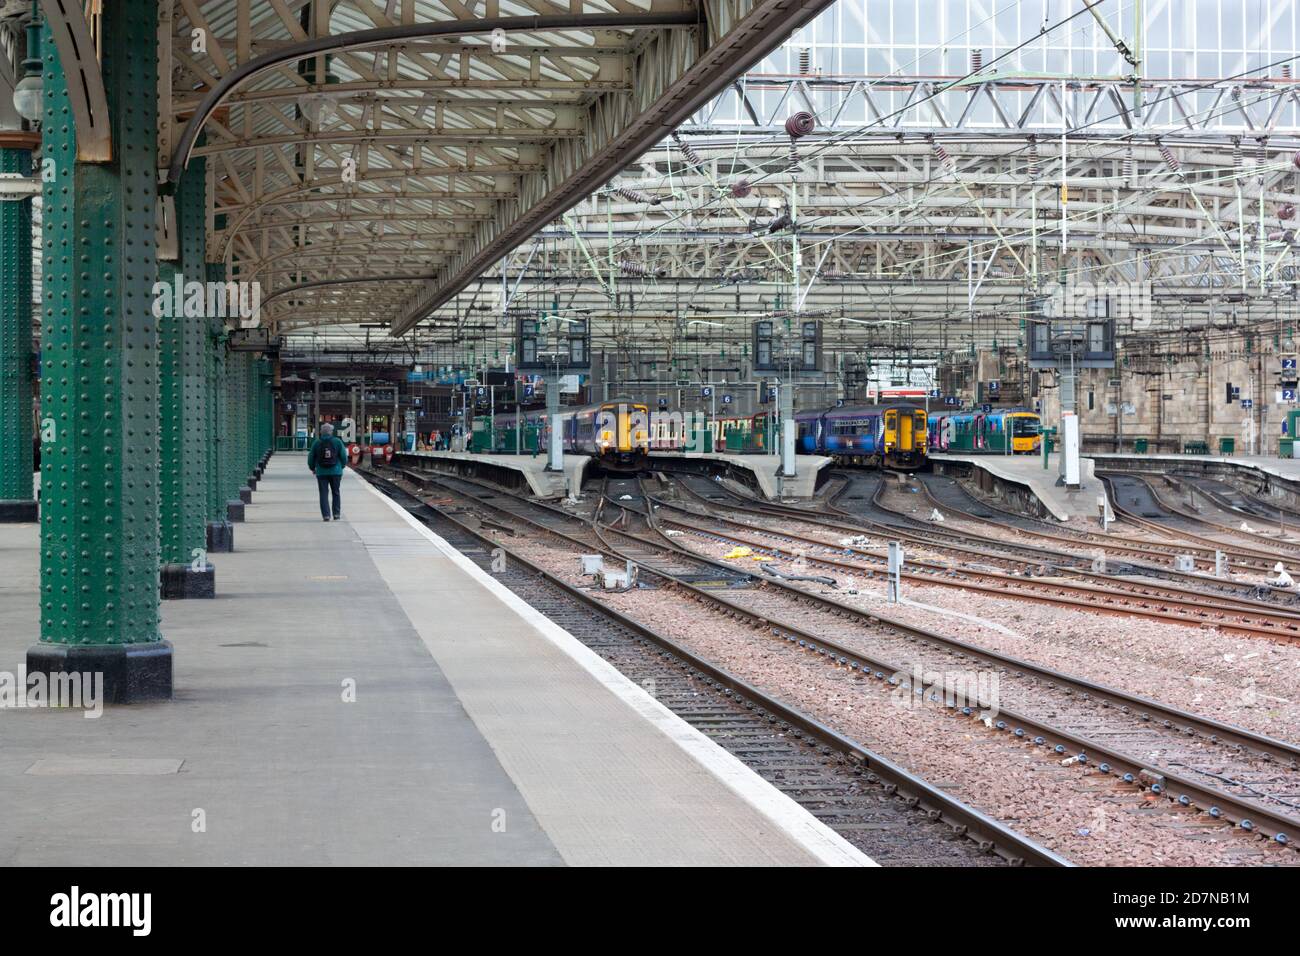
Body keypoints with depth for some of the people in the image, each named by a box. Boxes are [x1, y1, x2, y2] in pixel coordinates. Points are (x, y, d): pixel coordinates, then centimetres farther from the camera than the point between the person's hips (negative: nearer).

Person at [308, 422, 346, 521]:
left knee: (324, 493, 3)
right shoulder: (337, 442, -4)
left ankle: (326, 515, -5)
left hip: (321, 472, -1)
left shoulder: (316, 443, -3)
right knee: (335, 493, 15)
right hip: (336, 471, 1)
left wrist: (313, 468, 20)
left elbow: (311, 457, 2)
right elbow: (344, 456, -2)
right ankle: (336, 513, 18)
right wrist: (341, 467, 17)